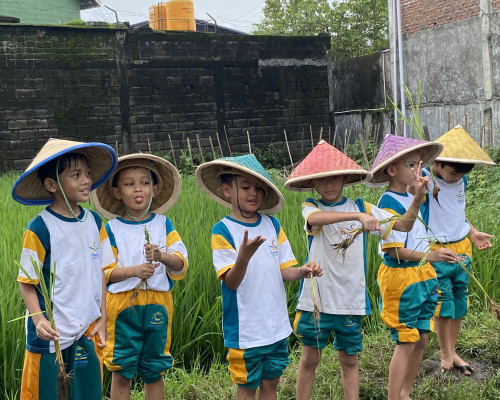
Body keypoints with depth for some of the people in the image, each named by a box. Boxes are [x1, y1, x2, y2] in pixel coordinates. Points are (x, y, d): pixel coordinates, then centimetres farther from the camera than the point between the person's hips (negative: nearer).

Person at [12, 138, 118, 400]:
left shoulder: (94, 223, 3)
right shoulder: (39, 229, -13)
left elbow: (100, 274, 7)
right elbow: (27, 283, -10)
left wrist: (102, 320, 4)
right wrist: (39, 321, -22)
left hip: (88, 330, 5)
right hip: (51, 333, -4)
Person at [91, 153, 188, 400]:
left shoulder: (163, 224, 5)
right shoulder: (112, 229, 0)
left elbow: (181, 264, -2)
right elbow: (106, 272, -4)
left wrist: (162, 256, -23)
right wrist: (135, 270, -21)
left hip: (157, 305, 2)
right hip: (123, 304, -1)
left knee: (154, 370, 11)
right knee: (121, 371, 5)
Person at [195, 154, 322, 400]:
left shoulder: (272, 225, 3)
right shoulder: (223, 230, -11)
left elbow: (283, 271, 6)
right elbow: (231, 282, -17)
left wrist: (302, 271, -15)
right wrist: (244, 256, -35)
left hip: (276, 325, 4)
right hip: (245, 329, -4)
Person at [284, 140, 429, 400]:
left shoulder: (361, 207, 3)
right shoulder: (310, 207, -4)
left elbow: (403, 225, -1)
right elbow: (315, 218, -30)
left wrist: (417, 201, -19)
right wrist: (358, 216, -42)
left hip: (350, 299, 2)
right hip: (316, 298, -2)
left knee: (349, 360, 12)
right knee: (310, 357, 8)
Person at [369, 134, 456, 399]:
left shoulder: (410, 197, 9)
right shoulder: (389, 202, -18)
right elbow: (393, 249, -23)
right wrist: (429, 256, -29)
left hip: (422, 276, 8)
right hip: (400, 278, -8)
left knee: (421, 339, 14)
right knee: (406, 342, -3)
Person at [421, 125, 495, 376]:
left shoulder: (460, 181, 5)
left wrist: (473, 233, 13)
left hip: (462, 249, 6)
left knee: (459, 305, 12)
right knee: (443, 304, 0)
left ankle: (453, 351, 27)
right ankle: (445, 354, 19)